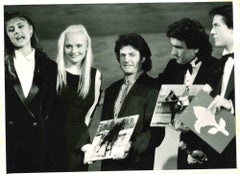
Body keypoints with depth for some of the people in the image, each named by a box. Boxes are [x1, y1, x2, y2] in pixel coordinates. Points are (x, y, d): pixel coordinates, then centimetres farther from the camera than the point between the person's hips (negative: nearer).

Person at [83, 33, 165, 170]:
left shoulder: (152, 89, -6)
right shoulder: (112, 90, 16)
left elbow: (156, 133, -12)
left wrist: (132, 147, -25)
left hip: (136, 164, -5)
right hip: (108, 162, 6)